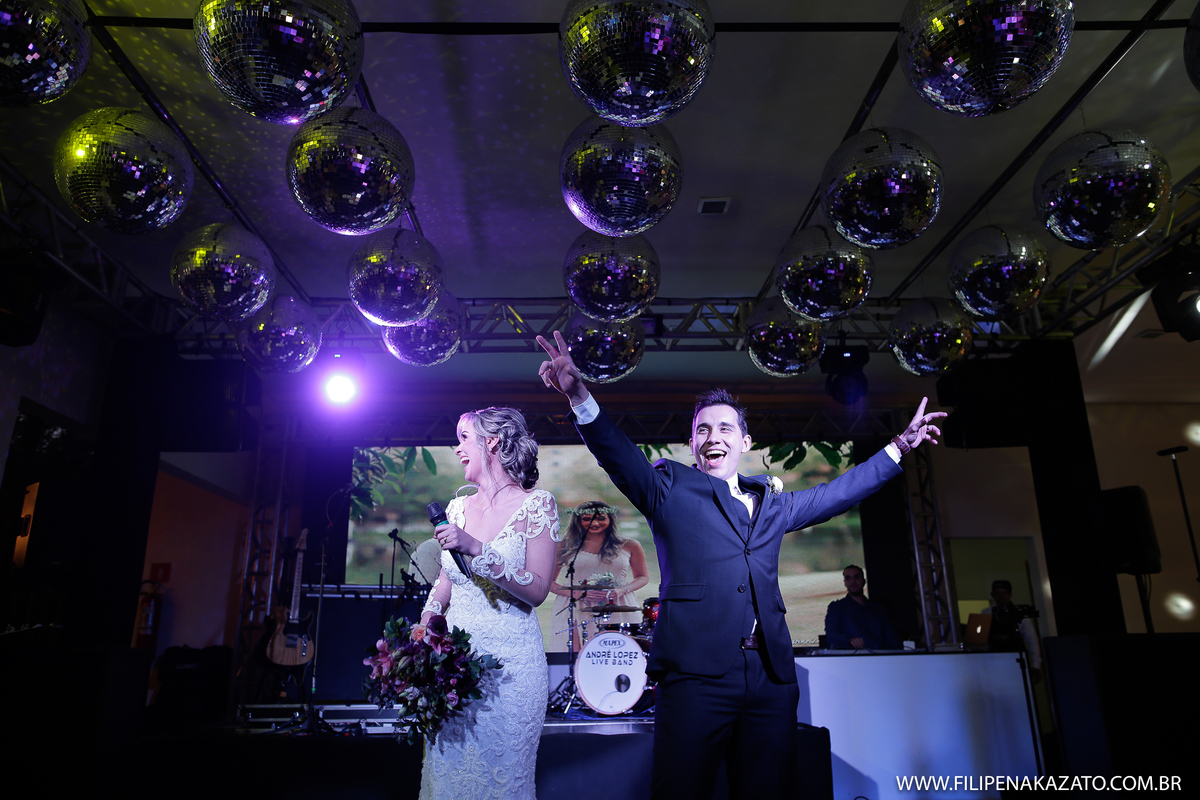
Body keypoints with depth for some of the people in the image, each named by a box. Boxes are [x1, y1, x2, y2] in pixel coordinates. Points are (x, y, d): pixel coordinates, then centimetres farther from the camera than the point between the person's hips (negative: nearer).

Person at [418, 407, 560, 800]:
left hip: (509, 661, -5)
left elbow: (538, 590, -15)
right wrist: (424, 627, 1)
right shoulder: (458, 508, 7)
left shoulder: (536, 504, -8)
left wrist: (477, 550, -23)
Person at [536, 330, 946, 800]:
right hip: (695, 674, -4)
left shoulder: (772, 503, 22)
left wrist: (900, 445, 29)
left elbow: (840, 492, 30)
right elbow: (615, 451, -5)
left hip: (771, 679, 5)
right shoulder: (669, 488, 9)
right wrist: (579, 394, -22)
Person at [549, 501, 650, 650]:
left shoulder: (629, 547, 8)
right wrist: (577, 594, -10)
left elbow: (643, 577, 15)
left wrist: (622, 590, -4)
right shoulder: (566, 547, 5)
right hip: (575, 609, 0)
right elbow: (548, 581, 5)